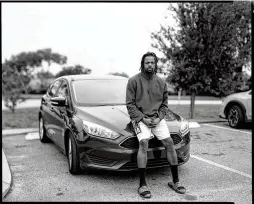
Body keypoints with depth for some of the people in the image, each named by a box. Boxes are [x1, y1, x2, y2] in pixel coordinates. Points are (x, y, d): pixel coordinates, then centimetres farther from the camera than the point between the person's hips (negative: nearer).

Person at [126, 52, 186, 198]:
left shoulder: (161, 82, 9)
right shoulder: (134, 81, -2)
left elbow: (164, 104, 12)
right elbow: (130, 104, -5)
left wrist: (159, 118, -6)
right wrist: (142, 118, -14)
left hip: (157, 118, 4)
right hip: (140, 118, -4)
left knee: (169, 143, -8)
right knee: (144, 142, -26)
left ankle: (175, 181, 6)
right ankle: (143, 185, -21)